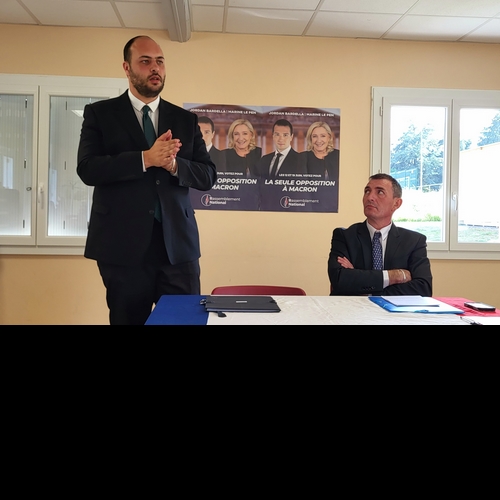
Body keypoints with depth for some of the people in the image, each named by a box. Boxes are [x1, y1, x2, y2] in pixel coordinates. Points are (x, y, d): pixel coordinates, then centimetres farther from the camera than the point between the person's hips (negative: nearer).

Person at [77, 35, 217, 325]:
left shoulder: (185, 119, 13)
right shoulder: (100, 113, 6)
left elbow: (208, 176, 7)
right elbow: (87, 169, -8)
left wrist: (174, 165, -13)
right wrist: (146, 158, -17)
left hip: (178, 244, 2)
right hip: (122, 245, -2)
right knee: (128, 320, 9)